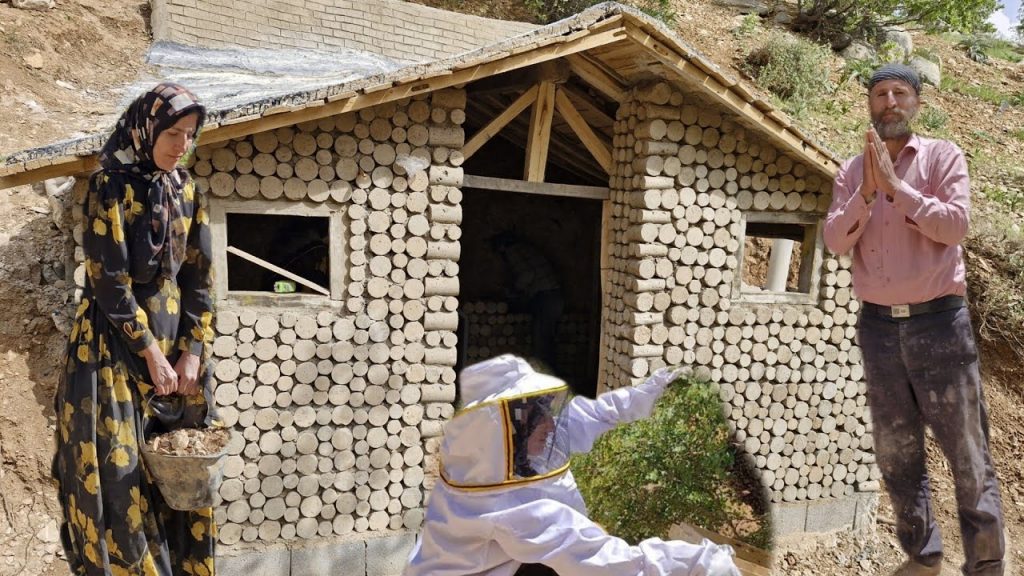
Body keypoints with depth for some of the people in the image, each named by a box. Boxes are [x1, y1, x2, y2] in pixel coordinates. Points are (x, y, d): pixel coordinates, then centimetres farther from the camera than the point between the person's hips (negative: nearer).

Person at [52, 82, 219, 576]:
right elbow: (108, 280, -14)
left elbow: (198, 279, 7)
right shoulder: (111, 186, -9)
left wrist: (192, 350, -1)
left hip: (177, 345, 5)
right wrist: (150, 353, -13)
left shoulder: (187, 193, 7)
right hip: (117, 348, -5)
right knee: (121, 470, -2)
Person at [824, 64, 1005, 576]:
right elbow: (835, 241, -3)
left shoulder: (943, 156, 0)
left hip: (939, 322, -3)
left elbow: (955, 225, -14)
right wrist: (867, 193, -16)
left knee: (968, 457, 3)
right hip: (879, 327, 3)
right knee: (897, 457, 12)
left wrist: (894, 186, -17)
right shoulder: (851, 173, 8)